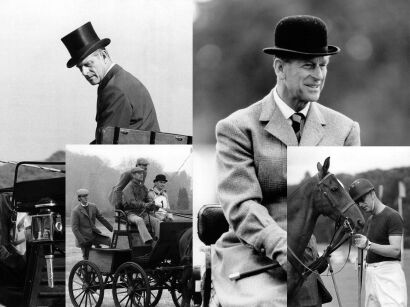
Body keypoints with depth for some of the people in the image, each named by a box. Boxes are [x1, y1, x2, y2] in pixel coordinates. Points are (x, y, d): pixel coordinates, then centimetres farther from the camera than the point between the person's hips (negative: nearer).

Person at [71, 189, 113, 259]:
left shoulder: (93, 206, 5)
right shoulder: (75, 211, -10)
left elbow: (101, 219, 12)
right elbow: (74, 228, -13)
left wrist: (112, 229, 10)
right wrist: (81, 240, -19)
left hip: (94, 234, 4)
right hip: (84, 238, -4)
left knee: (110, 242, -14)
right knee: (87, 259, 0)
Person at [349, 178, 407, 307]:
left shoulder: (392, 216, -8)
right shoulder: (370, 220, 19)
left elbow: (395, 250, -17)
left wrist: (368, 245, -27)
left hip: (388, 272, -8)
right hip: (370, 273, 8)